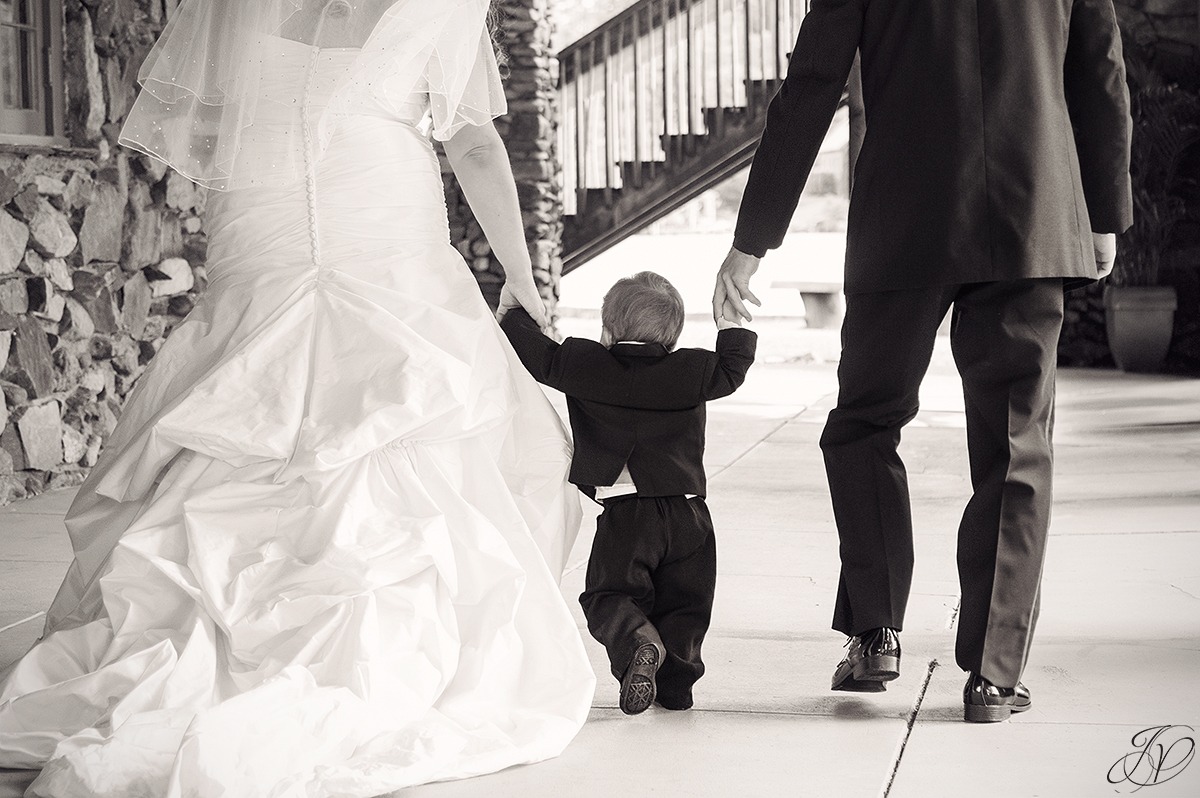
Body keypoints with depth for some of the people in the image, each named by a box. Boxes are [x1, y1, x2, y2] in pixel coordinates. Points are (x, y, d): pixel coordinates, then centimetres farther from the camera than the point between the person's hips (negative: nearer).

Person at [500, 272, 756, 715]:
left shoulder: (584, 366, 0)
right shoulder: (691, 371, 4)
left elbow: (536, 354, 8)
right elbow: (731, 368, 19)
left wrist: (516, 313, 27)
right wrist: (732, 325, 36)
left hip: (623, 513, -2)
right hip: (688, 513, 3)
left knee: (609, 596, 1)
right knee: (684, 604, 13)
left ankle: (637, 642, -29)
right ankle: (676, 678, -2)